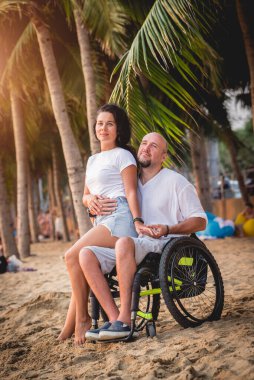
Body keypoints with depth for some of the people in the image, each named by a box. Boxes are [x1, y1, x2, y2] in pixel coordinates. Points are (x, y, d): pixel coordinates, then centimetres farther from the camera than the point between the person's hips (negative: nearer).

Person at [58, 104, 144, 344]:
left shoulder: (122, 155, 2)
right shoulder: (92, 160, 25)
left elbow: (131, 192, -6)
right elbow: (85, 196, 24)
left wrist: (137, 221, -19)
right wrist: (90, 201, 0)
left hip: (119, 218, -8)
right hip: (100, 221, 8)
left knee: (73, 256, -20)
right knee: (79, 261, -7)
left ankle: (81, 320, -11)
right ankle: (69, 328, -7)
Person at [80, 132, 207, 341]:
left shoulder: (176, 181, 5)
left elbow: (200, 221, 2)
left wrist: (168, 229, -15)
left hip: (165, 246, -6)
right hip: (135, 247, 6)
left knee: (124, 243, -38)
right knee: (86, 254, -19)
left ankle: (125, 319, -35)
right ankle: (114, 318, -26)